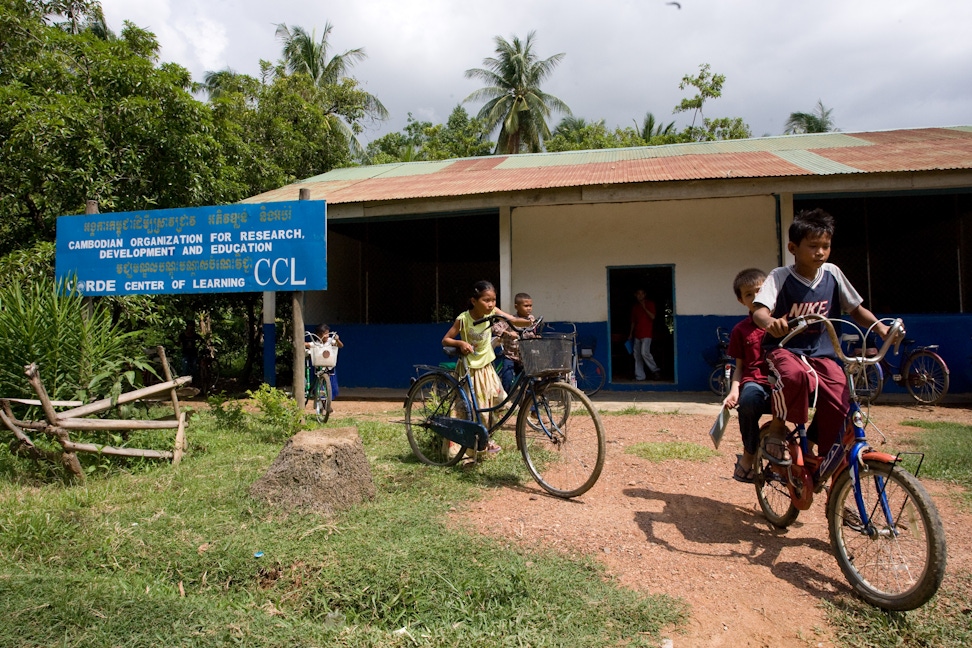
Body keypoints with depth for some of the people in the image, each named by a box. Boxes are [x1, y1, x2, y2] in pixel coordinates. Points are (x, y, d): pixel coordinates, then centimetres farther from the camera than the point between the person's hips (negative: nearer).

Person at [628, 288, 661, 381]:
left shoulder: (650, 304, 2)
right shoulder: (635, 307, 16)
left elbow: (652, 317, -9)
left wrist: (644, 308, -14)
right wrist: (631, 333, 17)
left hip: (646, 333, -6)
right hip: (637, 334, 6)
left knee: (644, 352, -18)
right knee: (637, 355, 2)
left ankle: (655, 371, -2)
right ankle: (640, 376, 6)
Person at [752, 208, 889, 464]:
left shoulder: (832, 273, 2)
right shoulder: (781, 276, -10)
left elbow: (856, 309, 12)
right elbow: (759, 310, -24)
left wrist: (881, 327, -6)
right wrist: (770, 323, -48)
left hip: (821, 353, 4)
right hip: (784, 349, -4)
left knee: (840, 404, -18)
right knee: (794, 374, -38)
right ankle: (778, 429, -13)